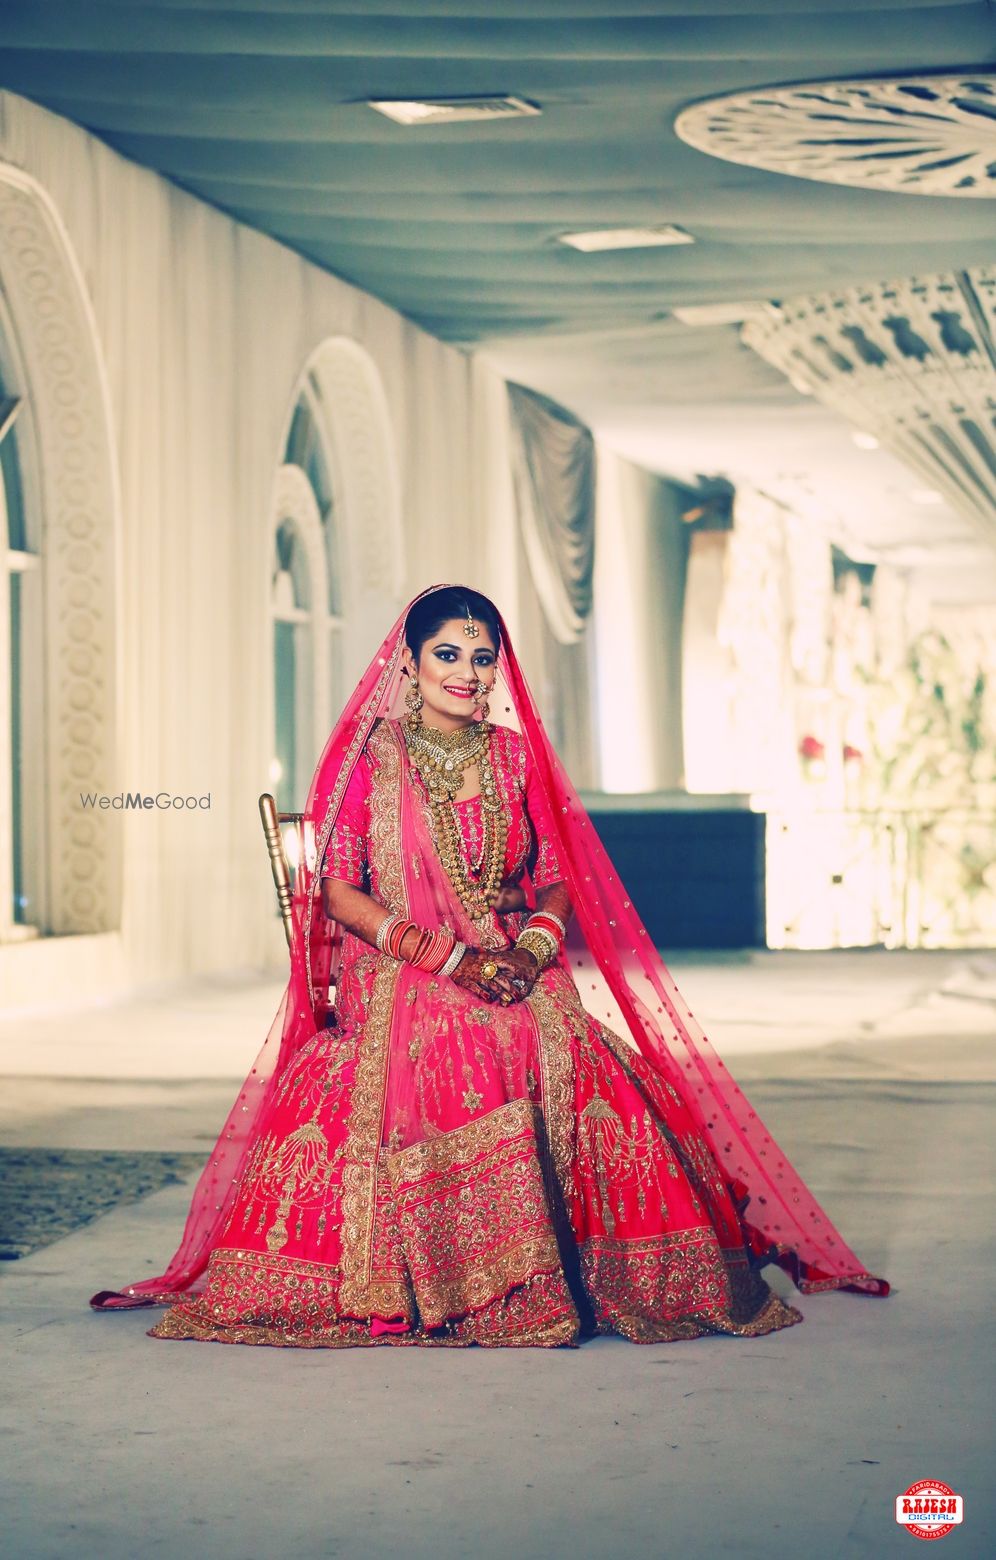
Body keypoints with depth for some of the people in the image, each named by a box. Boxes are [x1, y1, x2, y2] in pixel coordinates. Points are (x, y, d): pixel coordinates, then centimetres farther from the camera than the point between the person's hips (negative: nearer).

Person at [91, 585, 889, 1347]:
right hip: (402, 991, -3)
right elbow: (339, 891, -3)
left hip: (519, 992, 3)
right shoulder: (370, 756, 4)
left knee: (591, 1093, -25)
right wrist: (451, 957, -12)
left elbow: (560, 882, 13)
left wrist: (530, 951, -10)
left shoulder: (517, 757, 14)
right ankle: (418, 1293, -16)